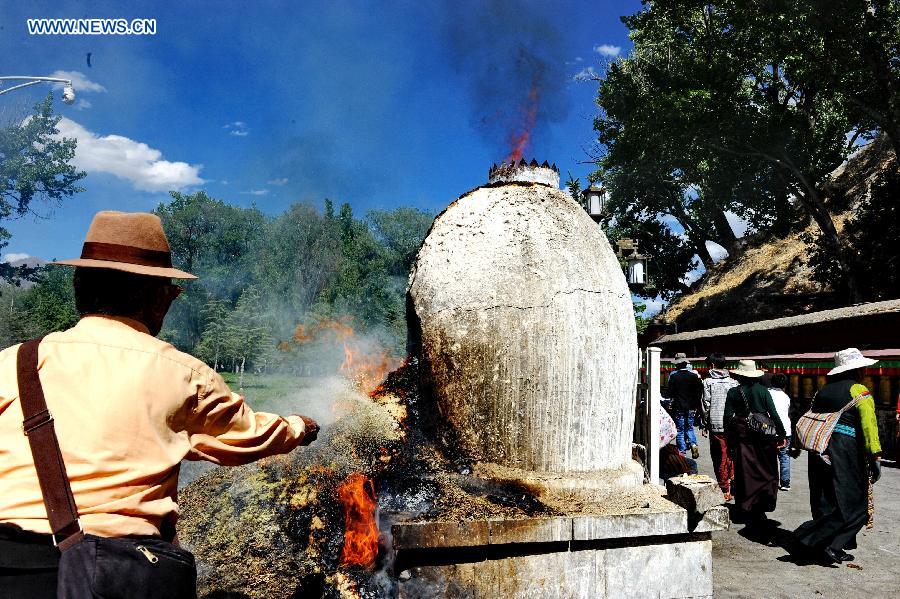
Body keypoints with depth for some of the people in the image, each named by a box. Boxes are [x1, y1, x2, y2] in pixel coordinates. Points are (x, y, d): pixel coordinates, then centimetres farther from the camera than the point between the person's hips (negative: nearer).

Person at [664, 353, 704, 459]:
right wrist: (696, 404, 10)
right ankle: (693, 444, -3)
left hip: (678, 407, -3)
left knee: (680, 430, 7)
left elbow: (668, 393, -12)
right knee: (689, 428, 18)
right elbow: (700, 391, 1)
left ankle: (682, 451, 7)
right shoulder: (694, 376, -2)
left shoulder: (673, 376, -12)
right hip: (691, 408, 3)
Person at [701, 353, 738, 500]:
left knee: (720, 458, 4)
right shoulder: (733, 382, 3)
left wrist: (704, 424, 4)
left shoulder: (708, 382, -4)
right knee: (731, 456, 16)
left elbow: (706, 405, -6)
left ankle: (725, 491, 6)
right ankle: (733, 486, 18)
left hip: (715, 425, -3)